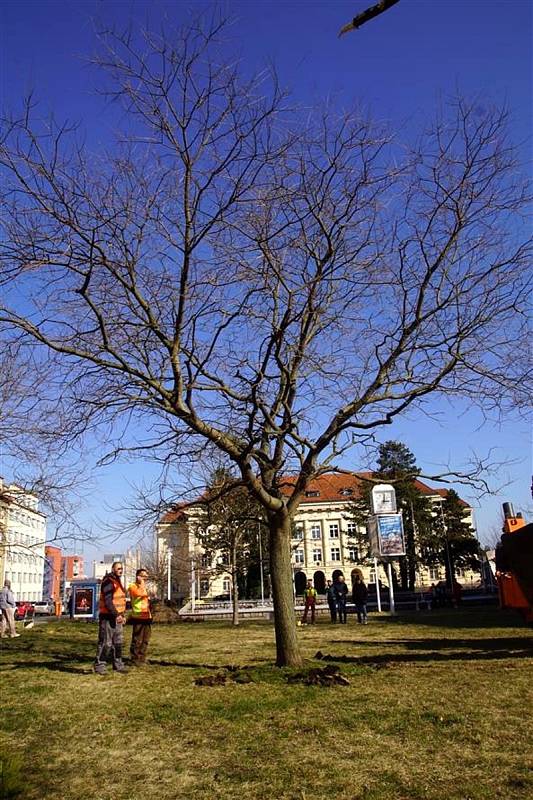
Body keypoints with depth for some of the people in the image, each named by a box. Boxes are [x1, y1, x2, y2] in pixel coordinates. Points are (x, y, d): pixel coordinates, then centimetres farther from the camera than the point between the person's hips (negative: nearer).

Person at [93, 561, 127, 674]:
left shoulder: (118, 581, 16)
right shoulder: (108, 581, -15)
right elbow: (108, 601, -22)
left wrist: (122, 614, 16)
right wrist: (116, 615, -23)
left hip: (117, 616, 10)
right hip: (108, 617, -10)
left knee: (118, 642, 13)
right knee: (105, 642, -4)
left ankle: (118, 664, 21)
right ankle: (99, 665, 6)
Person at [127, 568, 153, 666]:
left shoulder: (144, 587, 21)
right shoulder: (132, 586, -5)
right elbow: (140, 594, -25)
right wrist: (142, 584, -14)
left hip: (147, 617, 8)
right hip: (138, 617, -8)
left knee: (145, 640, 11)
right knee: (137, 640, -5)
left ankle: (142, 659, 19)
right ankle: (135, 660, 2)